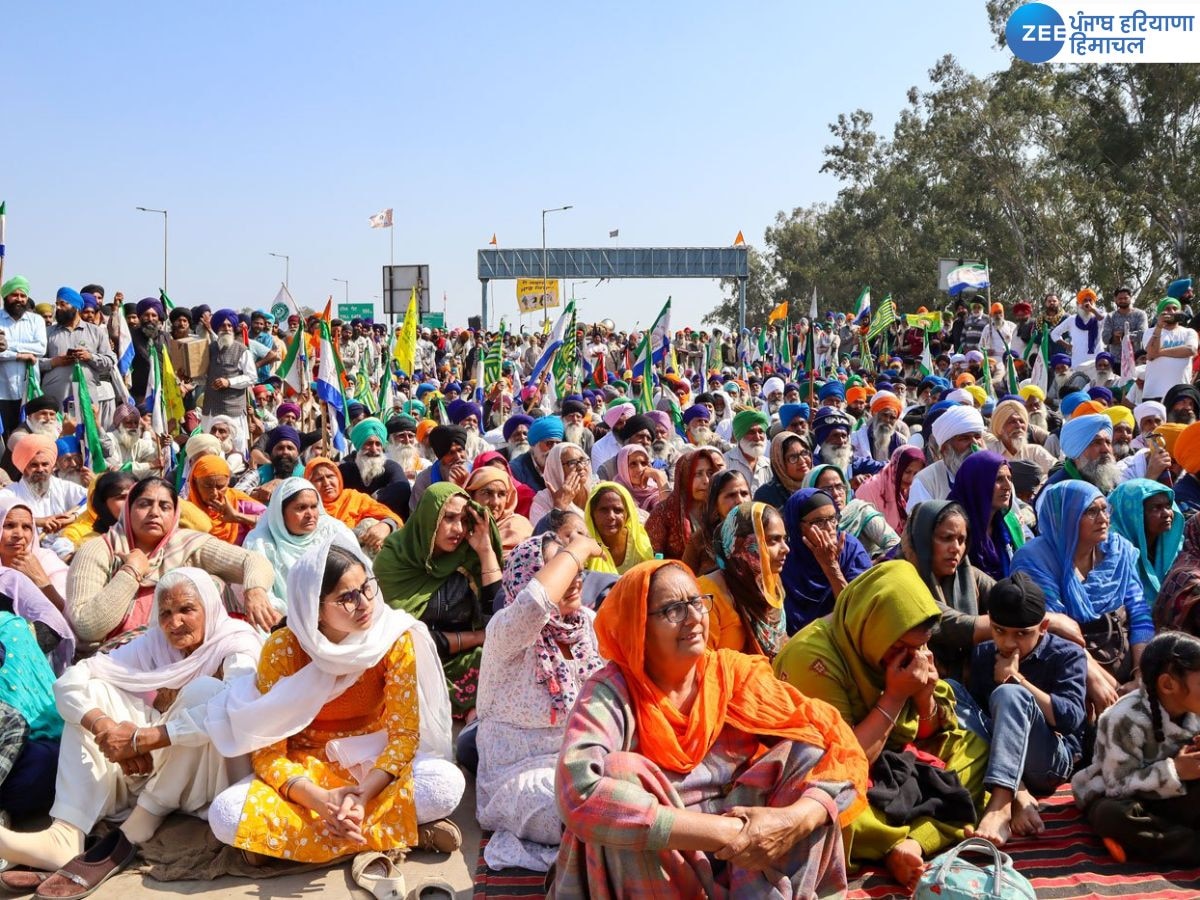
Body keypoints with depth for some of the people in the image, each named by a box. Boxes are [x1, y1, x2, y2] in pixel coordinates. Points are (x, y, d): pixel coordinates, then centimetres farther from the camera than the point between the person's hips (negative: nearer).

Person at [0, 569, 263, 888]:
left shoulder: (238, 643, -14)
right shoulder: (154, 642, 1)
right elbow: (69, 681, -8)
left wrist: (140, 739, -35)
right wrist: (107, 728, -28)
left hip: (214, 776, -5)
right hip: (154, 769, 5)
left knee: (205, 690, -29)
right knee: (92, 692, -8)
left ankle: (131, 834, -24)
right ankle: (65, 837, -27)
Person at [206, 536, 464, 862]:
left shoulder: (396, 638, -15)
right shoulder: (283, 649, -15)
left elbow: (404, 732, -14)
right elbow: (267, 750, -13)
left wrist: (364, 795, -31)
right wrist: (320, 800, -30)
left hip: (376, 765, -2)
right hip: (305, 770, 2)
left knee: (446, 784, -32)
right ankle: (397, 831, -23)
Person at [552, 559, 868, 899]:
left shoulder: (735, 674, -4)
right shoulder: (612, 692, -14)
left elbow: (841, 747, -9)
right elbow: (581, 792, -34)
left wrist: (796, 821, -30)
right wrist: (725, 832, -33)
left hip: (745, 869, 3)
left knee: (810, 748, -14)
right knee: (619, 770, -29)